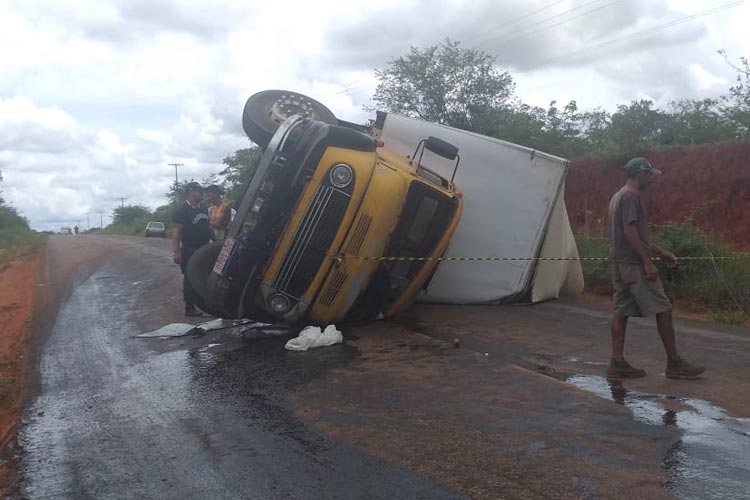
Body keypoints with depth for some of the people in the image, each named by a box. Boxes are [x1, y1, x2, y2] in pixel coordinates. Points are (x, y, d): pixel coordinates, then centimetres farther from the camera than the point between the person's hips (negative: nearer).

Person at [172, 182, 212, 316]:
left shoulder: (204, 209, 12)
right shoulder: (182, 211, -11)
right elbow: (176, 231, -14)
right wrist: (176, 251, -20)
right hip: (190, 251, -7)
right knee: (190, 279, -2)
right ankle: (189, 307, 5)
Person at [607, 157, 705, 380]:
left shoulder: (618, 196, 19)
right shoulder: (631, 196, -12)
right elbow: (630, 232, -21)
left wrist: (660, 252, 24)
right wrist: (648, 262, -21)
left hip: (620, 265, 10)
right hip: (634, 265, -10)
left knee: (622, 312, 7)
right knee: (663, 310, -2)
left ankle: (617, 363, 7)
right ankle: (675, 364, 6)